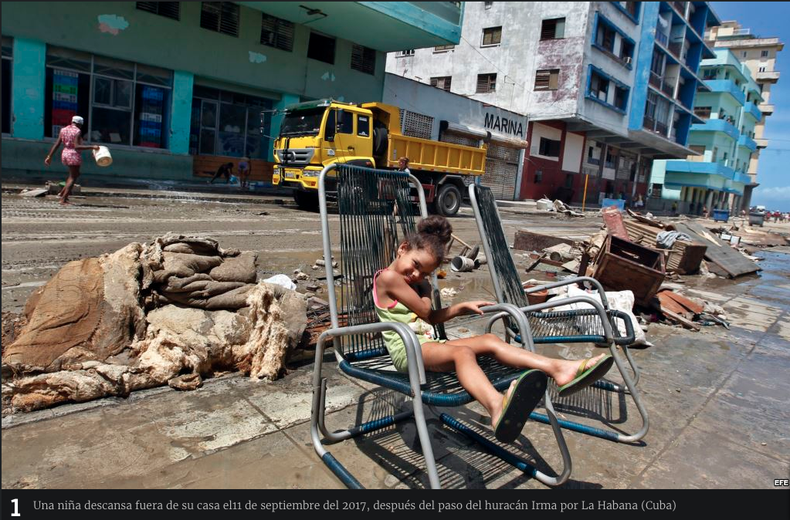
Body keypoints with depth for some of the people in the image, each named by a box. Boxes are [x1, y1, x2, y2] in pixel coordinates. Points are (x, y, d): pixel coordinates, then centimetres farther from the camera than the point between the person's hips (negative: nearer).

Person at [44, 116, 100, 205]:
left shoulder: (63, 130, 10)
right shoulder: (77, 131, -11)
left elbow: (56, 144, 6)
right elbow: (76, 146, -22)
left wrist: (49, 156, 8)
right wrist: (92, 147, -24)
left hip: (64, 154, 8)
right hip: (74, 155, -8)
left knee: (76, 174, 25)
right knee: (72, 178, -1)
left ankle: (62, 193, 17)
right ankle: (63, 200, -5)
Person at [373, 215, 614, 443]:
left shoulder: (417, 283, 22)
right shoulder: (388, 277, -9)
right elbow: (424, 311, -7)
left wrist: (463, 307, 23)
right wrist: (424, 294, 13)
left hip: (428, 345, 10)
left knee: (489, 340, -7)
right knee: (462, 352, -38)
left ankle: (559, 369, -22)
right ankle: (498, 409, -71)